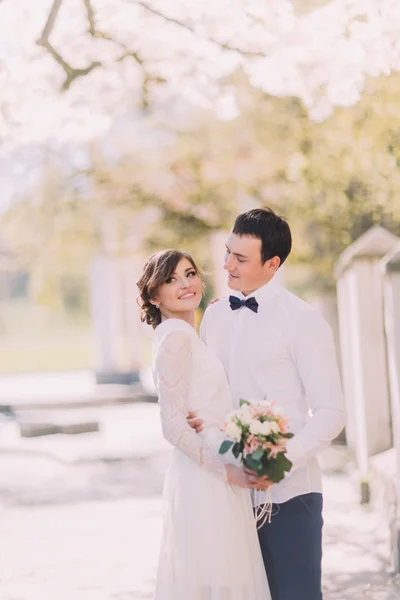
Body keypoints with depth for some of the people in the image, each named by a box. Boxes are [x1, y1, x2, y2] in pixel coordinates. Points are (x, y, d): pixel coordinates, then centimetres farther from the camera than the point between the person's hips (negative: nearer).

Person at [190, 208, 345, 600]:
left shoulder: (303, 321, -9)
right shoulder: (214, 316, 9)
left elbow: (330, 414, -10)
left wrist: (281, 461, -22)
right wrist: (194, 417, -4)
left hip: (287, 494, -5)